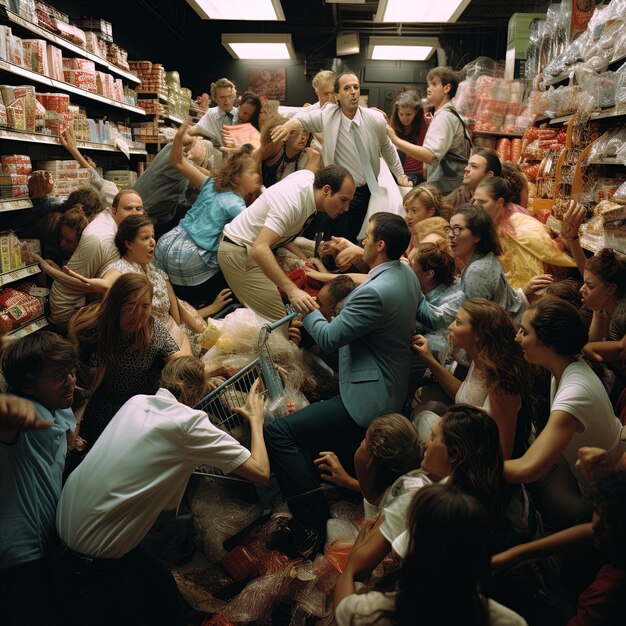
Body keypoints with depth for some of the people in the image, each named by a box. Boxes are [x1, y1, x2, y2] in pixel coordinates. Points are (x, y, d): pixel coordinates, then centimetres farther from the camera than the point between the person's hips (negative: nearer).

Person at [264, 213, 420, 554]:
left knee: (277, 433, -16)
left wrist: (307, 308, 1)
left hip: (367, 398, -11)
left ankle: (312, 523, -11)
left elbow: (329, 338, -20)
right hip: (391, 384, 11)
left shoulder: (375, 292, -26)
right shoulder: (406, 273, 4)